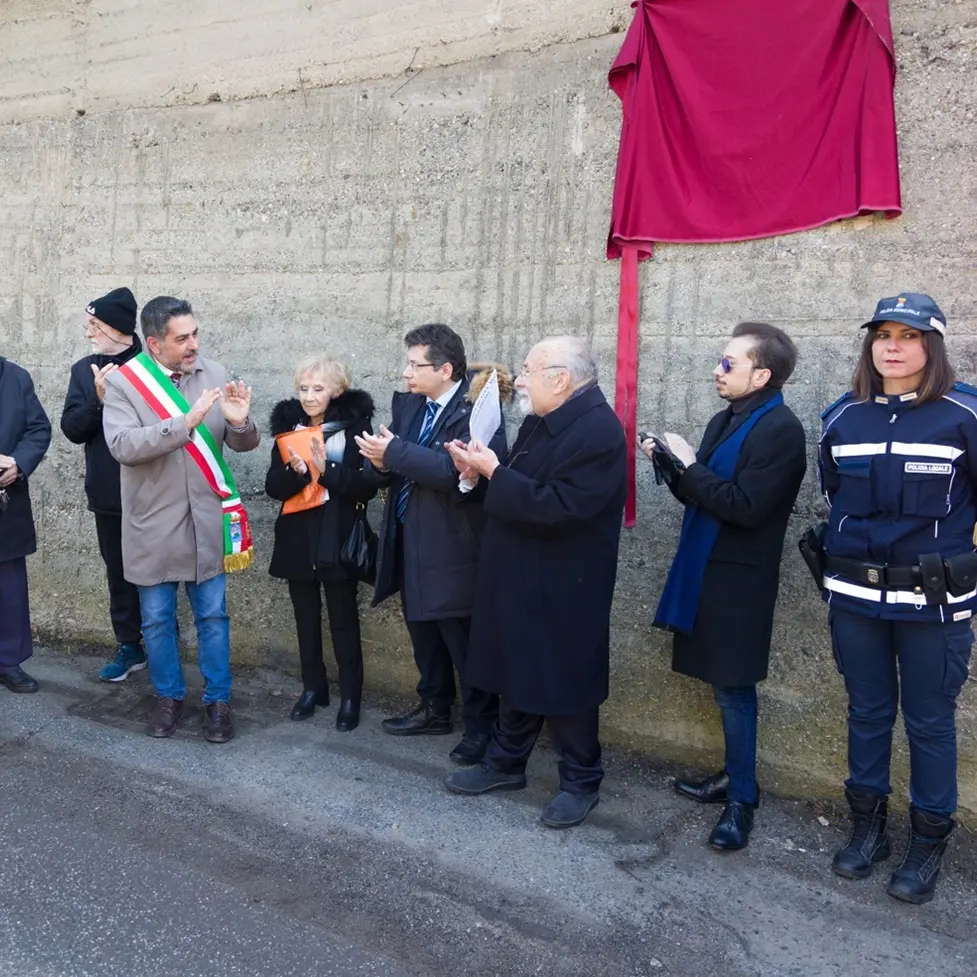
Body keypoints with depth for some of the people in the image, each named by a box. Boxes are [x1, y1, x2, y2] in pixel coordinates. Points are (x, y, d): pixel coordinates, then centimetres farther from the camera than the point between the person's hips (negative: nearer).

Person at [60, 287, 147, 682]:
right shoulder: (84, 369, 6)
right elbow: (71, 429, -1)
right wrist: (98, 399, -16)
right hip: (108, 494, 5)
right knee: (119, 573, 14)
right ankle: (129, 645, 28)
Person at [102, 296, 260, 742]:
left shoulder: (214, 374, -2)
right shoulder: (123, 382, -9)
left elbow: (243, 444, 2)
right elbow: (122, 445, -23)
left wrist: (240, 422, -22)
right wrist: (186, 422, -31)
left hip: (206, 522, 2)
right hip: (152, 525, -1)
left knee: (213, 617, 10)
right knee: (157, 620, 13)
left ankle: (218, 700, 24)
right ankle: (169, 697, 32)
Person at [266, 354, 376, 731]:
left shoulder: (354, 424, -7)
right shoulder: (288, 425, 3)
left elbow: (367, 486, -12)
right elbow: (273, 486, -3)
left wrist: (327, 469, -24)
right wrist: (296, 471, -22)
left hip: (338, 539, -3)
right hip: (297, 538, 4)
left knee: (343, 620, 6)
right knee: (306, 618, 14)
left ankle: (350, 696, 16)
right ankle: (313, 687, 29)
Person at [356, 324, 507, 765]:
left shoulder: (478, 408, -17)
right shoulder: (408, 403, 8)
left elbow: (455, 471, -30)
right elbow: (389, 470, 8)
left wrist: (395, 452, -24)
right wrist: (381, 463, -16)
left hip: (452, 549, -8)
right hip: (409, 543, 8)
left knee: (466, 642, 4)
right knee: (424, 633, 21)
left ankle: (481, 727, 19)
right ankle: (435, 709, 39)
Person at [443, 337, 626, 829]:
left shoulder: (600, 431, -22)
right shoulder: (540, 420, 7)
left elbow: (557, 508, -29)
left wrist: (494, 472, -22)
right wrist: (482, 469, -6)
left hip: (562, 591, -8)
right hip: (519, 580, 9)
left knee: (564, 684, 6)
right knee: (517, 675, 20)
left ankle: (580, 781, 25)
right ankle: (505, 763, 36)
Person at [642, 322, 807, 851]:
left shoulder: (781, 430, -15)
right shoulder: (724, 421, 11)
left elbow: (745, 507, -23)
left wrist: (689, 466, -18)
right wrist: (671, 464, -3)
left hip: (738, 579, -8)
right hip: (705, 570, 8)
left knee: (733, 688, 0)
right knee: (724, 685, 15)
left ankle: (742, 798, 14)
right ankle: (734, 775, 29)